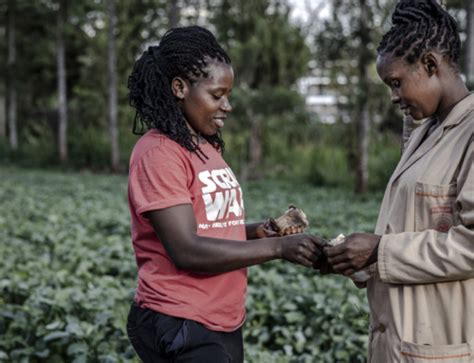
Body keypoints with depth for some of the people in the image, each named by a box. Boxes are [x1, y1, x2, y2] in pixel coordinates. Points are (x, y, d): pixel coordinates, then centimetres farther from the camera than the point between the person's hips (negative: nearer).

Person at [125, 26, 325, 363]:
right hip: (179, 328, -8)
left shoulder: (207, 147, 11)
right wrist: (278, 247, -21)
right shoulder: (158, 153, -15)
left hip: (224, 324, 8)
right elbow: (187, 250, -21)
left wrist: (257, 231, 0)